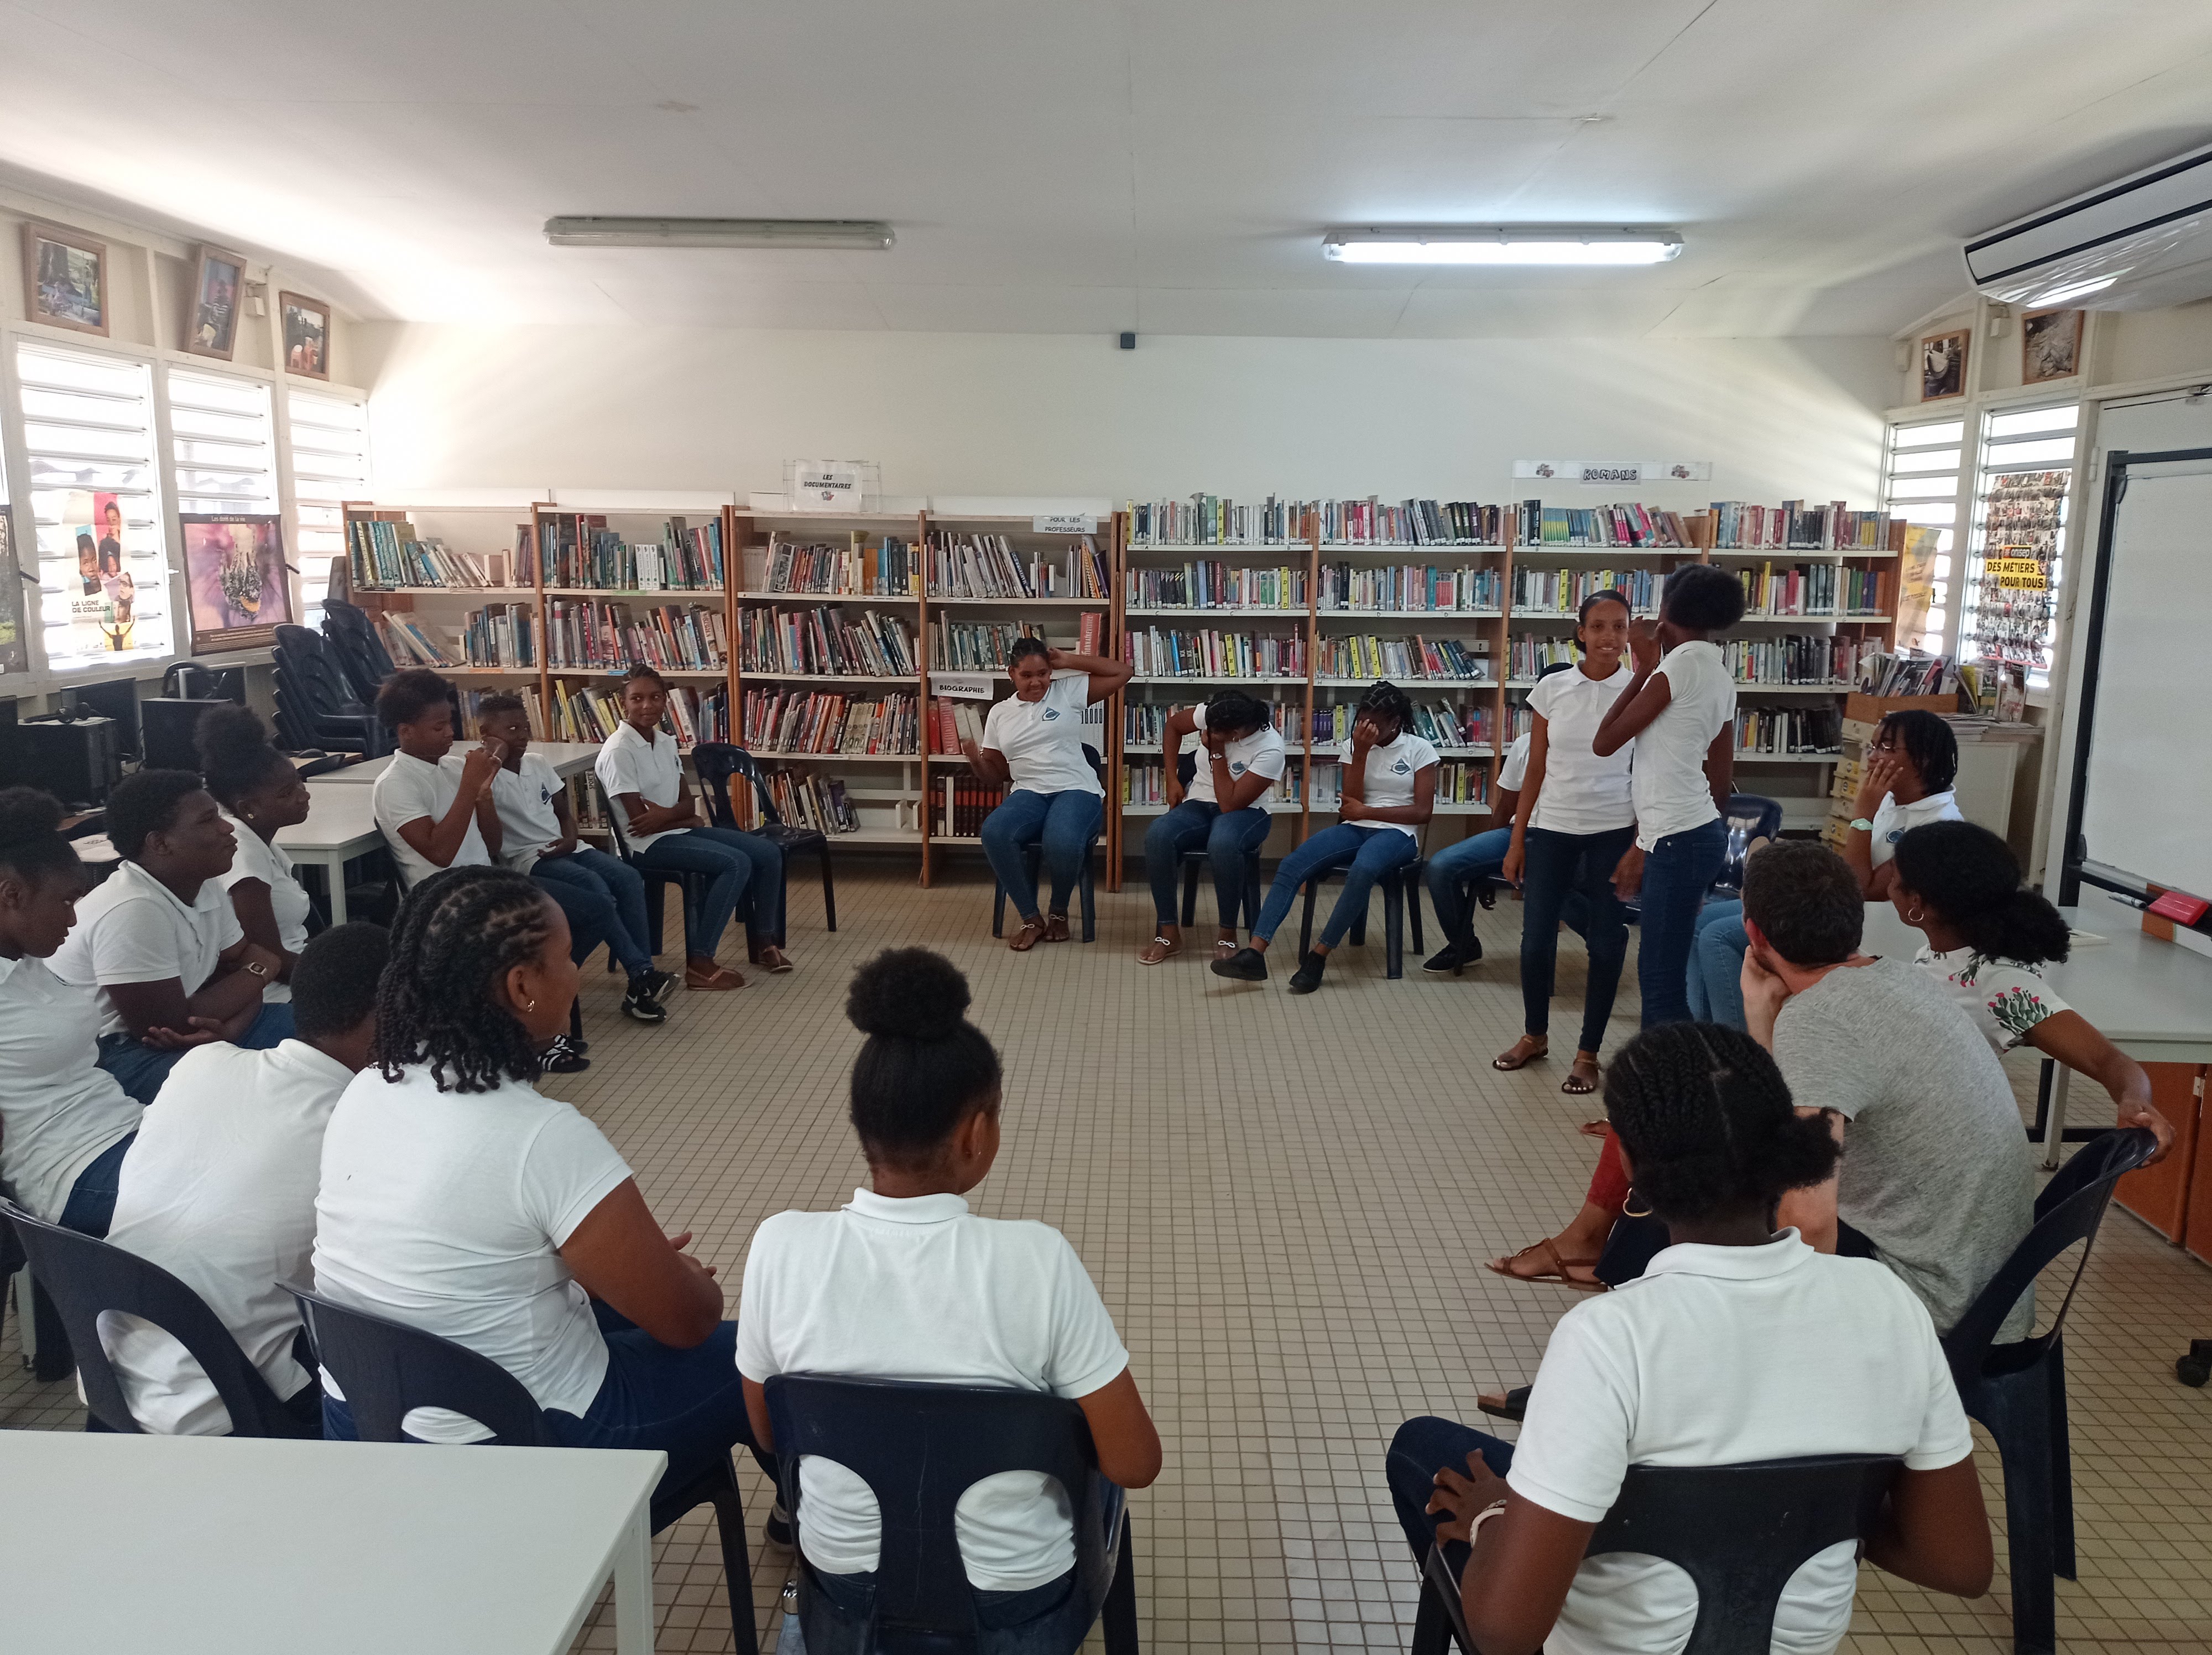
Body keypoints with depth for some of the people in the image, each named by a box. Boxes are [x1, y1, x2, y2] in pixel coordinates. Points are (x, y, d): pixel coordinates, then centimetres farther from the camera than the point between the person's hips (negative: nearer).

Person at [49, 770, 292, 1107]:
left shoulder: (207, 888, 0)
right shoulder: (132, 911, -27)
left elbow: (239, 967, 5)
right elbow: (171, 1026, -24)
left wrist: (228, 1028, -19)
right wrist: (263, 969, -11)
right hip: (112, 1055, -9)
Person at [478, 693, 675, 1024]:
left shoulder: (538, 763, 13)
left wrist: (571, 838, -3)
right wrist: (493, 763, -23)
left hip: (564, 849, 7)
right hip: (526, 859, -6)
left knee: (628, 878, -19)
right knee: (596, 888, -31)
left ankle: (640, 980, -20)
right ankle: (642, 974, -22)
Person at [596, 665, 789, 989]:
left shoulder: (665, 741, 8)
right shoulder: (618, 751, -15)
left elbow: (688, 802, 6)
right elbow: (639, 819, -17)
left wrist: (665, 813, -16)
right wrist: (686, 819, -6)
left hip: (678, 829, 8)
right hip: (647, 843, -8)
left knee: (769, 853, -2)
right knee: (737, 863, -26)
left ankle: (763, 941, 12)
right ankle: (699, 963, -24)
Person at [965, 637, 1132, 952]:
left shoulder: (1068, 692, 9)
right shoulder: (999, 713, 16)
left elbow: (1121, 672, 6)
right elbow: (994, 777, 18)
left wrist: (1069, 661, 5)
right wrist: (975, 759, -5)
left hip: (1077, 790, -3)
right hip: (1028, 793, 3)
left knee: (1062, 842, -38)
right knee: (994, 833, -33)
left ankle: (1059, 912, -3)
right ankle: (1031, 918, -14)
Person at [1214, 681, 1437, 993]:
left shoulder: (1420, 750, 0)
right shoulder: (1355, 747, 10)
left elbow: (1422, 811, -5)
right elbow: (1351, 803, -1)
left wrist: (1367, 811, -8)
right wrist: (1361, 752, -10)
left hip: (1397, 833, -4)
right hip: (1354, 829, 4)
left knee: (1362, 870, -41)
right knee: (1291, 865, -24)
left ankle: (1318, 956, -32)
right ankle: (1254, 954, -33)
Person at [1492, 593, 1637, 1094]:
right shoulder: (1551, 689, 0)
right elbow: (1535, 771, 5)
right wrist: (1516, 840, 5)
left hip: (1613, 832, -1)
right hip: (1551, 828, 2)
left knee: (1606, 943, 5)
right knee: (1536, 939, 6)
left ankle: (1588, 1053, 19)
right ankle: (1534, 1035, 29)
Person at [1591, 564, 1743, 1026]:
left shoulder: (1682, 663, -12)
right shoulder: (1719, 674, 15)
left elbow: (1604, 742, -11)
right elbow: (1722, 781, 17)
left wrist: (1644, 668, -3)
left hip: (1678, 842, -10)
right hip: (1699, 833, 10)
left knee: (1663, 985, -6)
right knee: (1656, 970, 16)